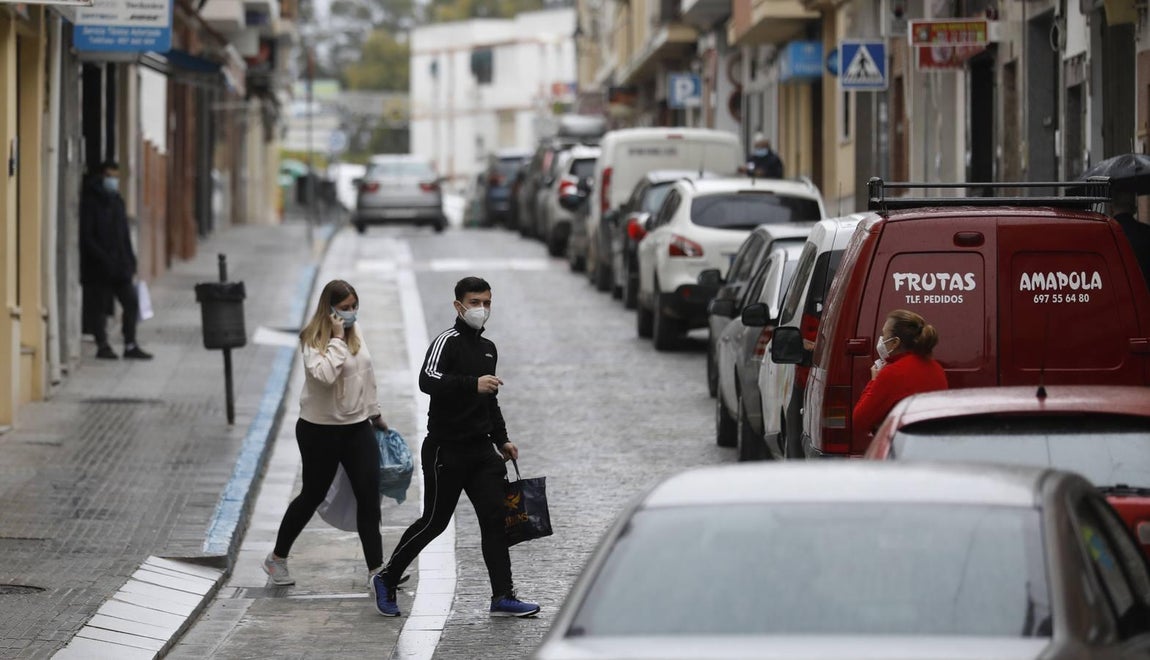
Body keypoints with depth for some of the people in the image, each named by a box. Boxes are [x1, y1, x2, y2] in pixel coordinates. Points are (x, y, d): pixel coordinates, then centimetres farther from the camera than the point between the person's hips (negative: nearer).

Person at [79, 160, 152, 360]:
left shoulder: (117, 201, 15)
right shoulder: (90, 202, -8)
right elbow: (86, 237, -14)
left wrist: (130, 263, 14)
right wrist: (103, 258, -21)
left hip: (120, 266, 7)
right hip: (98, 268, -7)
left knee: (131, 303, 3)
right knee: (99, 306, 1)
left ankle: (130, 345, 10)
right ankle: (102, 346, 10)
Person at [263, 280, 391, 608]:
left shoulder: (356, 333, 7)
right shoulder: (313, 340, -14)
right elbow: (323, 374, -33)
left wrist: (375, 413, 24)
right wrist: (337, 340, -26)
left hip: (357, 427, 6)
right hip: (320, 430, -5)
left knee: (369, 496, -4)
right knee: (313, 495, 8)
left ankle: (376, 571, -3)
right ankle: (277, 558, 28)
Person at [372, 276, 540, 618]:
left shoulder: (488, 349, 16)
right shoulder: (447, 342, -10)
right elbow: (427, 380, -30)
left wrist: (502, 439, 24)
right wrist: (473, 384, -40)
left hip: (480, 448, 7)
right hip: (446, 450, -7)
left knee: (494, 517, -3)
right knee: (434, 522, -1)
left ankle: (503, 597, -4)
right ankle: (387, 579, 18)